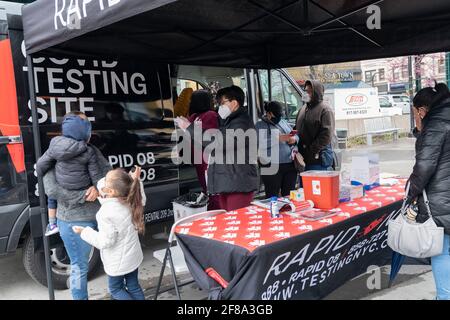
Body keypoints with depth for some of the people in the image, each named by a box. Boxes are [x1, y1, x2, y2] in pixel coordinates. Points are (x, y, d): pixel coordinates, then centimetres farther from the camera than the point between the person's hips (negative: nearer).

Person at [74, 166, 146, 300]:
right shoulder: (130, 201, -12)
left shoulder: (107, 212, -31)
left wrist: (84, 232, -11)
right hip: (133, 256, 7)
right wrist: (135, 181, -1)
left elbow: (105, 241, -23)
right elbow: (141, 200, 13)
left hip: (118, 262, -7)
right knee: (133, 287, 20)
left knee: (115, 289, 17)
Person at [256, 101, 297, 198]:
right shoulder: (260, 125, 0)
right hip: (272, 166, -5)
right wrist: (278, 139, -21)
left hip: (290, 164, 5)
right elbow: (260, 144, -15)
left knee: (289, 195, 8)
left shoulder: (283, 122, 18)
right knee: (272, 197, -1)